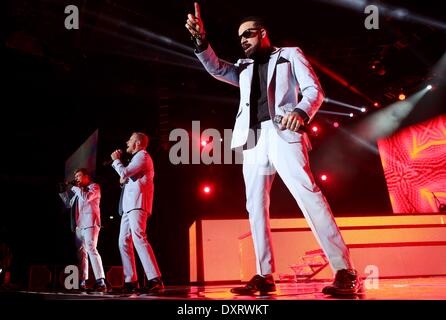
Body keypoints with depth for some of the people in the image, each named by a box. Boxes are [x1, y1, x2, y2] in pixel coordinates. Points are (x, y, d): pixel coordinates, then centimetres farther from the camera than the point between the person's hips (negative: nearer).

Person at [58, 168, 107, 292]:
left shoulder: (94, 186, 5)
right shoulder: (78, 190, 26)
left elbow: (86, 197, -13)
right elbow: (69, 204, 25)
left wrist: (75, 187, -1)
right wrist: (63, 191, 19)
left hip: (90, 222, -8)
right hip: (79, 224, 8)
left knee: (91, 249, -20)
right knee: (81, 252, 4)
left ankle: (100, 282, -27)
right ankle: (82, 282, 6)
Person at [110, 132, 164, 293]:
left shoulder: (142, 155, 0)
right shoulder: (137, 158, 31)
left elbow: (125, 172, -12)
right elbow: (126, 177, 34)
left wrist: (116, 160, 5)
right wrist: (123, 179, 12)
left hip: (137, 204, -11)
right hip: (128, 206, 11)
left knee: (138, 238, -23)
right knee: (124, 242, 4)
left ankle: (155, 280, -31)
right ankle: (131, 282, 3)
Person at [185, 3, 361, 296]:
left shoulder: (289, 55, 15)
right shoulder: (244, 68, 28)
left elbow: (314, 89, 3)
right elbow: (215, 68, 13)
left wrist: (301, 111, -19)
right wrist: (201, 39, -3)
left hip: (282, 133, -6)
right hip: (252, 139, 6)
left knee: (308, 194, -20)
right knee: (256, 206, -1)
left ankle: (344, 272, -22)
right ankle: (264, 276, 1)